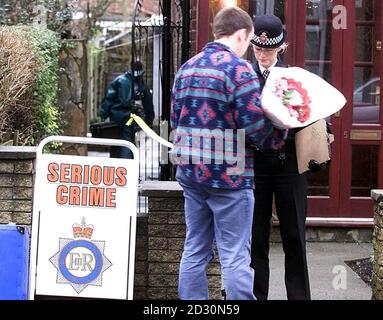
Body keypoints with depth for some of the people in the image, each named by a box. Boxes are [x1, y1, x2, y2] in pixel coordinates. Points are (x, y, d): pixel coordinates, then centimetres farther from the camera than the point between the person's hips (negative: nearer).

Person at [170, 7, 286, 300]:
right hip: (228, 174, -7)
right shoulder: (239, 69, -12)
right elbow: (254, 126, -17)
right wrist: (280, 136, 1)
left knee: (195, 251, 13)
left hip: (189, 171, 7)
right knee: (235, 256, -2)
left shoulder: (187, 67, 11)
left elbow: (175, 119, 16)